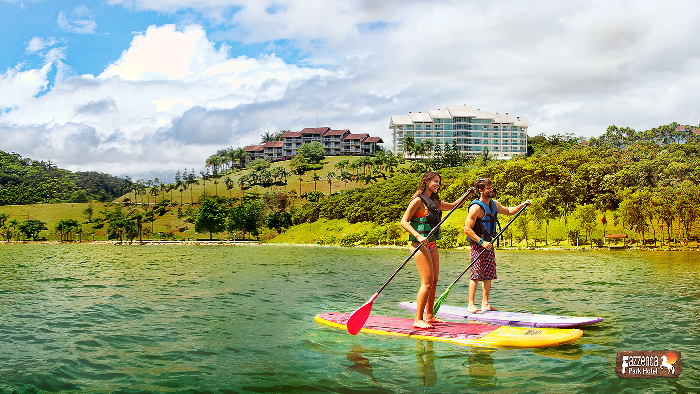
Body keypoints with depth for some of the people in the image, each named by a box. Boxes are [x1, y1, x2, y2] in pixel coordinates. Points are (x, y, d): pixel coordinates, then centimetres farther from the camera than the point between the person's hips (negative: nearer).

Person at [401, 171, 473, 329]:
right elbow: (403, 222, -13)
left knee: (434, 281, 10)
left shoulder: (435, 202, 15)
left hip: (432, 245, 9)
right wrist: (418, 236, -24)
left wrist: (466, 195, 18)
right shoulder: (418, 201, -9)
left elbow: (452, 206, 31)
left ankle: (429, 316, 20)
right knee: (427, 282, -12)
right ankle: (418, 319, -8)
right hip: (420, 245, -9)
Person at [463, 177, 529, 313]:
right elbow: (467, 229, -19)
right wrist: (481, 242, -23)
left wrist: (523, 205, 12)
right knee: (476, 274, -7)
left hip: (488, 243, 8)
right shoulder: (476, 207, -17)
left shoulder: (494, 204, 9)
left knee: (488, 274, 9)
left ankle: (485, 304, 16)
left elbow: (508, 211, 27)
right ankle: (471, 305, -1)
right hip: (478, 244, -8)